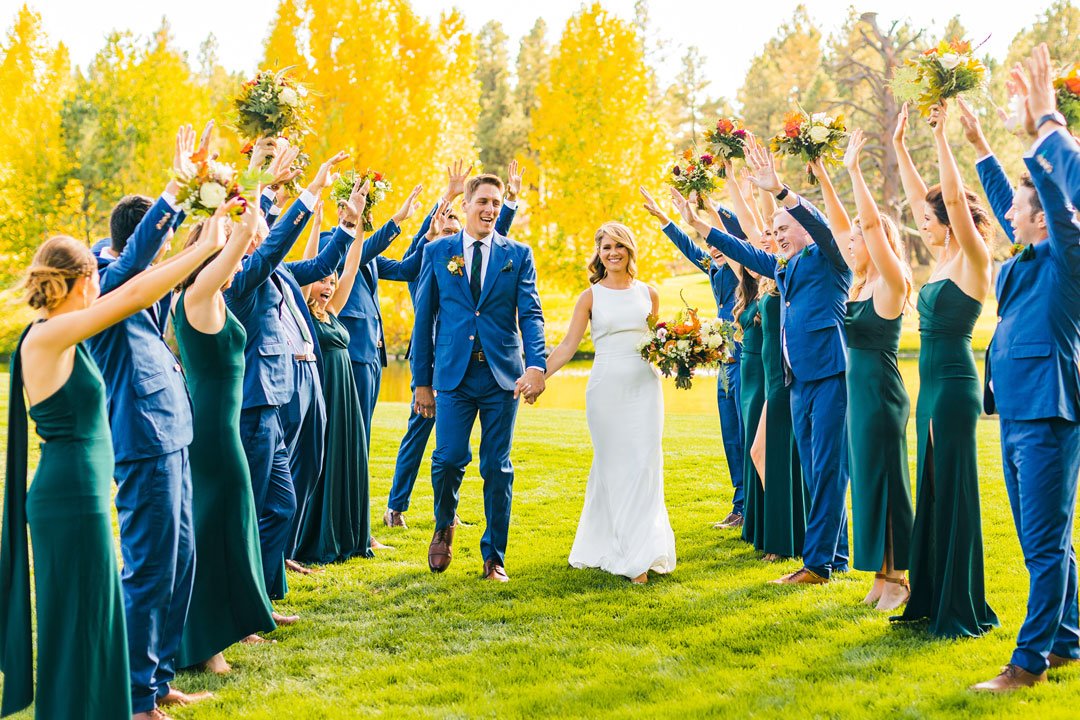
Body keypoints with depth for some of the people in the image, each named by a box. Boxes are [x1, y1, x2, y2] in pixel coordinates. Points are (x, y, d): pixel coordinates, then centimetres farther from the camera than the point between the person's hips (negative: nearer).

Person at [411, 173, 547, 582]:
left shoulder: (518, 255, 6)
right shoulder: (437, 252, 7)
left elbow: (530, 314, -2)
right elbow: (424, 318, 8)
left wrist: (536, 365, -19)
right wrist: (422, 381, 5)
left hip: (502, 375, 0)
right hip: (453, 374, 0)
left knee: (497, 468, 4)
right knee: (449, 458, -8)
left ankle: (494, 556, 16)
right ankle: (444, 526, 23)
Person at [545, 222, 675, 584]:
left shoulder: (648, 293, 11)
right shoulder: (591, 296, 4)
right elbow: (567, 347, 1)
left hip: (645, 385, 2)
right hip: (606, 387, -2)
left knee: (645, 465, -4)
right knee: (614, 467, -2)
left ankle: (644, 551, 3)